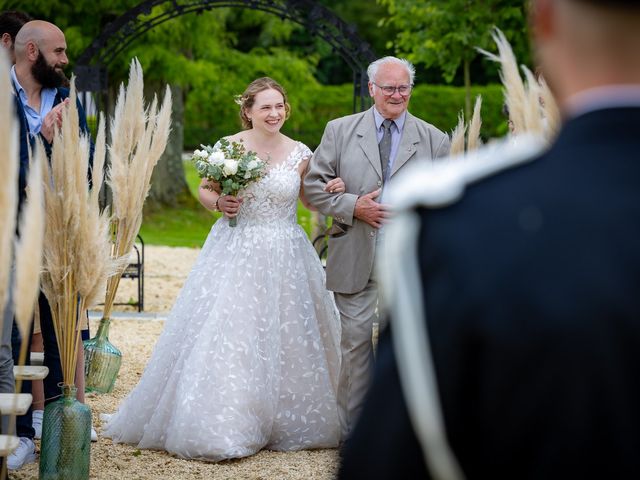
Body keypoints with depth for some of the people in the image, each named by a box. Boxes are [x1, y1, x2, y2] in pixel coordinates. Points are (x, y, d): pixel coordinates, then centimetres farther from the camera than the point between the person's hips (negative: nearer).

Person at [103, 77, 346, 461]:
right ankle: (222, 425, 0)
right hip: (237, 253, -2)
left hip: (285, 257, 2)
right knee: (229, 334, -6)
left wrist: (334, 190, -7)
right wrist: (219, 203, -12)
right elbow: (204, 190, 9)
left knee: (286, 337, 5)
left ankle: (287, 422, 19)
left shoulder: (300, 153, 3)